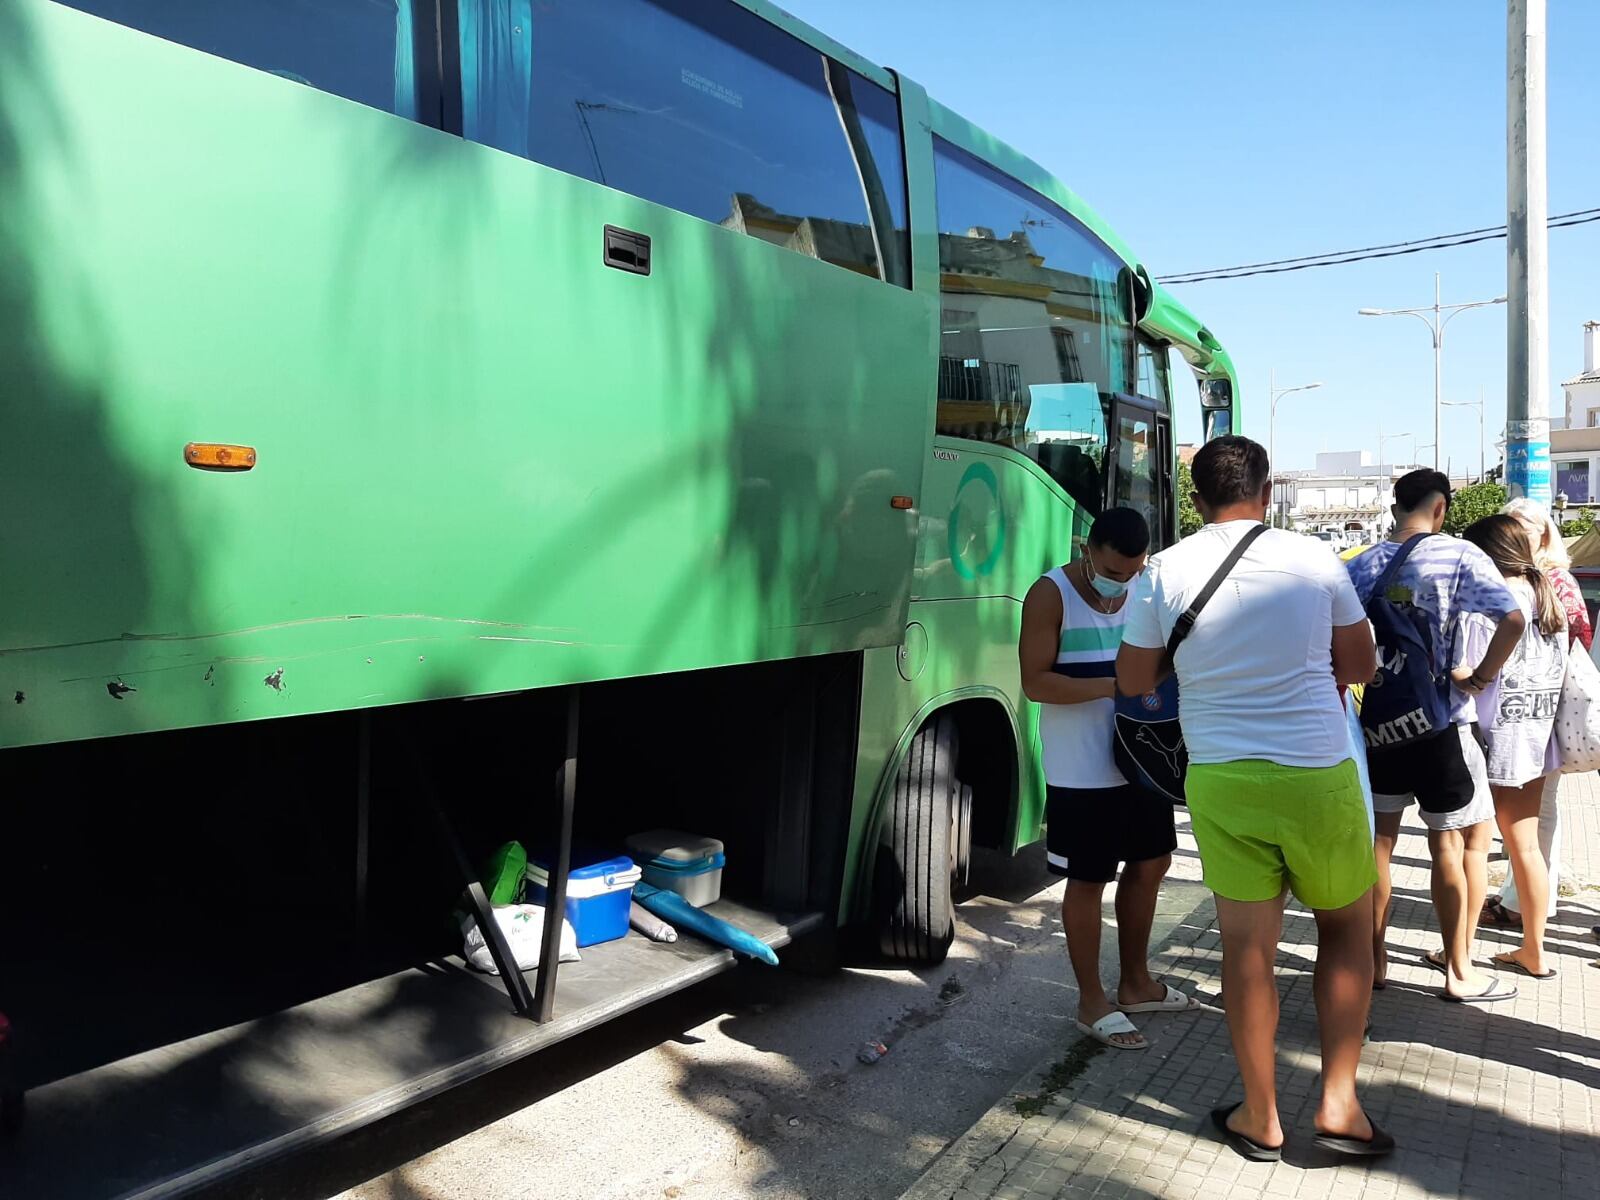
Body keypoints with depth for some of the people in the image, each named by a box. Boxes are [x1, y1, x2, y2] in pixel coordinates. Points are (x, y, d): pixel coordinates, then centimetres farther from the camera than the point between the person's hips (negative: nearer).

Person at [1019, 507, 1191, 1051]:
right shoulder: (1051, 595, -14)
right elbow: (1035, 682, -19)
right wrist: (1116, 684, -27)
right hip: (1082, 774, -7)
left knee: (1149, 864, 18)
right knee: (1088, 881, 3)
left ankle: (1136, 983, 36)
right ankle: (1092, 1003, 19)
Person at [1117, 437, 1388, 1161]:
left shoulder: (1164, 572, -3)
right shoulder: (1315, 559, -3)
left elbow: (1134, 681, 5)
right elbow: (1359, 666, 7)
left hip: (1221, 781, 1)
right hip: (1318, 775, 0)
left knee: (1247, 945, 9)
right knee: (1346, 925, 19)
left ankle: (1261, 1119, 21)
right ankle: (1338, 1103, 18)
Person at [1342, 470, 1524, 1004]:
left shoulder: (1360, 566, 2)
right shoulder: (1458, 556, -9)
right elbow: (1512, 619, -21)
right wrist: (1478, 679, -10)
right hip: (1438, 723, -3)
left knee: (1378, 840, 12)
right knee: (1453, 844, 10)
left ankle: (1374, 959, 20)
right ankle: (1459, 969, 19)